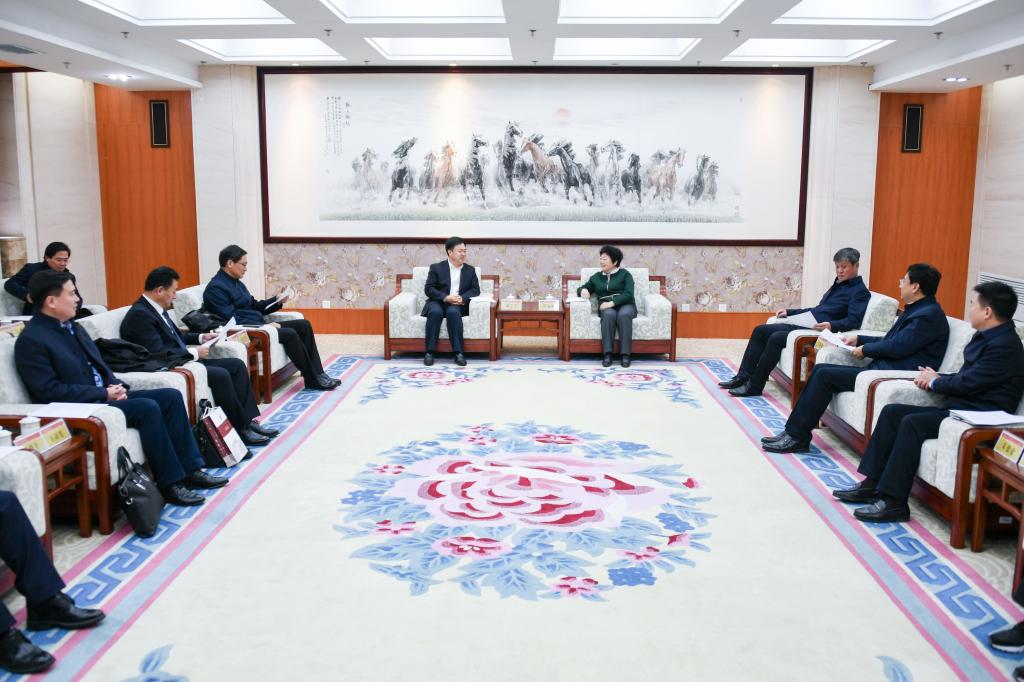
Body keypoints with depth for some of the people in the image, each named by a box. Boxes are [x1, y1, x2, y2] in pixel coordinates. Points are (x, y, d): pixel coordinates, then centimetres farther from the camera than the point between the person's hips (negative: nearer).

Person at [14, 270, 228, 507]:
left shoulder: (72, 327, 13)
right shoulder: (31, 340, -13)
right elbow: (50, 392, -19)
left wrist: (116, 385, -2)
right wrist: (104, 394, -17)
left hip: (105, 395, 9)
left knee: (171, 396, -4)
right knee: (147, 408, -27)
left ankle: (190, 469, -4)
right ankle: (170, 483, -18)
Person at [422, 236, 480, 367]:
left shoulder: (470, 270, 14)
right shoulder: (436, 268, 6)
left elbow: (475, 290, 7)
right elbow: (428, 289, -2)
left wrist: (462, 298, -14)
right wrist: (445, 297, -18)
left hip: (458, 305, 1)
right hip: (438, 302, -1)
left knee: (453, 311, -35)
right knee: (435, 311, -36)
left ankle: (458, 352, -36)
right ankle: (430, 352, -32)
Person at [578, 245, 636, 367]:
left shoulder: (624, 274, 7)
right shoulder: (596, 277, 19)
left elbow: (628, 294, -6)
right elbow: (580, 288, 24)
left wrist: (612, 303, -20)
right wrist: (583, 290, -2)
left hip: (625, 305, -2)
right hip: (606, 307, 2)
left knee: (623, 315, -38)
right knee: (609, 315, -36)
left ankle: (625, 355, -39)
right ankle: (607, 354, -41)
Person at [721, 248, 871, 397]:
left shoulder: (860, 292, 0)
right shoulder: (837, 285, 26)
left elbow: (853, 321, -13)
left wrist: (832, 326, -31)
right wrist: (789, 312, 23)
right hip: (804, 324, 9)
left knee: (776, 338, -28)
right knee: (760, 330, -3)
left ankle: (754, 386, -22)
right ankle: (743, 377, -7)